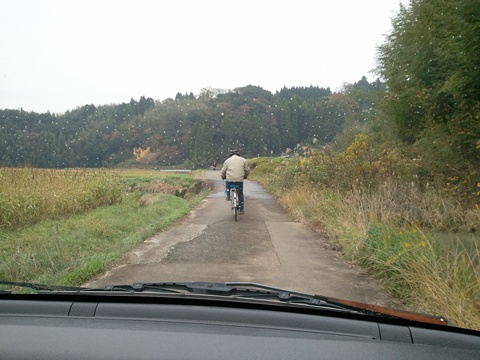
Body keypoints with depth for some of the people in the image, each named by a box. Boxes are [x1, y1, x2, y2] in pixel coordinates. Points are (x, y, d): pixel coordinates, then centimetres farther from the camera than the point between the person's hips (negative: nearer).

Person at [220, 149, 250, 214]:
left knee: (227, 184, 36)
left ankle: (228, 196, 20)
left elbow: (223, 171, 11)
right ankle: (241, 209, 16)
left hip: (230, 180, 0)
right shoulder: (243, 160, 13)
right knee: (240, 194, 18)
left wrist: (223, 177, 32)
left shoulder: (227, 160, 10)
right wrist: (245, 176, 36)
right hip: (240, 180, 1)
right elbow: (247, 170, 16)